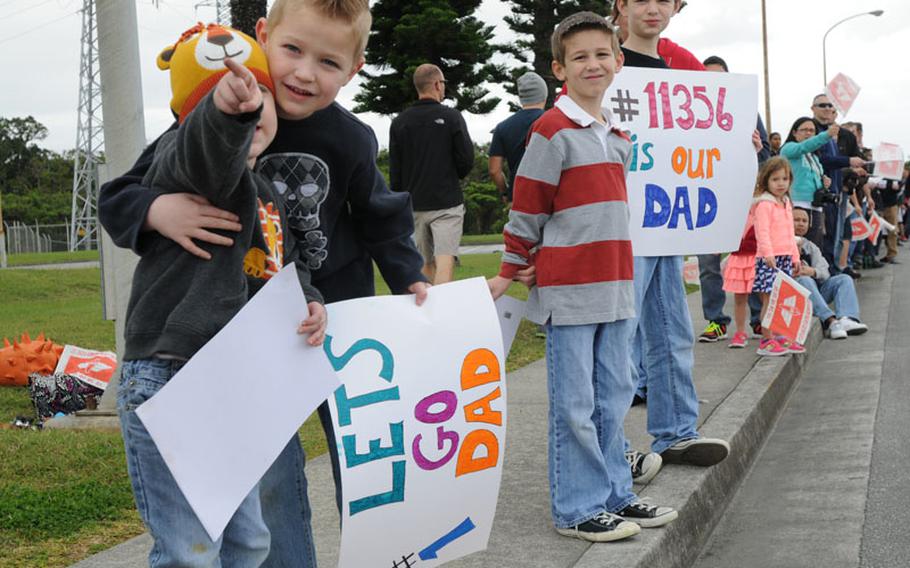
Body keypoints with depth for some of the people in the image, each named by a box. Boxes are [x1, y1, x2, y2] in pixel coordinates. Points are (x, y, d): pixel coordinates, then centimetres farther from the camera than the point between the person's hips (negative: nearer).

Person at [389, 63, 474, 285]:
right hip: (447, 203, -3)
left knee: (425, 266, 13)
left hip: (414, 205, 4)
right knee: (444, 264, -10)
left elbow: (394, 172, 5)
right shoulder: (451, 117, -5)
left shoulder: (399, 122, 4)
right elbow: (467, 161, -5)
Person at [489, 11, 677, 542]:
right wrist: (508, 273, -4)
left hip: (615, 286, 7)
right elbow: (527, 208, -7)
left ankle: (615, 494, 25)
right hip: (569, 289, -7)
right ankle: (578, 509, 8)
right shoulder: (553, 131, -9)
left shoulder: (620, 135, 14)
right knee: (575, 404, -1)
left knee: (613, 398, 13)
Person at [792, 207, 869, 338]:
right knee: (805, 280, -35)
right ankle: (830, 321, -47)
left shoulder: (811, 246, 25)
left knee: (844, 279, -12)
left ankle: (846, 319, -38)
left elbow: (824, 272, 7)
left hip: (816, 289, 6)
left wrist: (812, 271, -16)